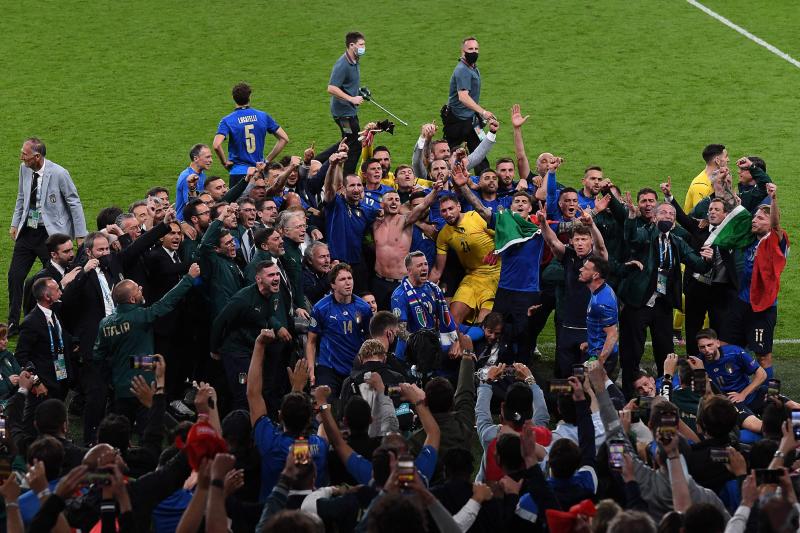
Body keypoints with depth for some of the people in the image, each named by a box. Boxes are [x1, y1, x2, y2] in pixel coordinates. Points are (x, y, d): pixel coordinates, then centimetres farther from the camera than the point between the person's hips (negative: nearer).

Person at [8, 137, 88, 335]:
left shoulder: (59, 174, -17)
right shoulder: (24, 169, 1)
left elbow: (75, 204, -9)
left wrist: (80, 235, -8)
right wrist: (15, 224, 14)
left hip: (51, 235, -6)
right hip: (27, 232, 6)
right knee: (15, 277, 3)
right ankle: (13, 325, 13)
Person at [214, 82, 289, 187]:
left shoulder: (227, 121, -6)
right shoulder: (263, 116, 4)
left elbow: (216, 145, -20)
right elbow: (284, 139, 6)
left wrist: (225, 162, -4)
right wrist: (268, 160, 9)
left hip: (238, 172, -3)